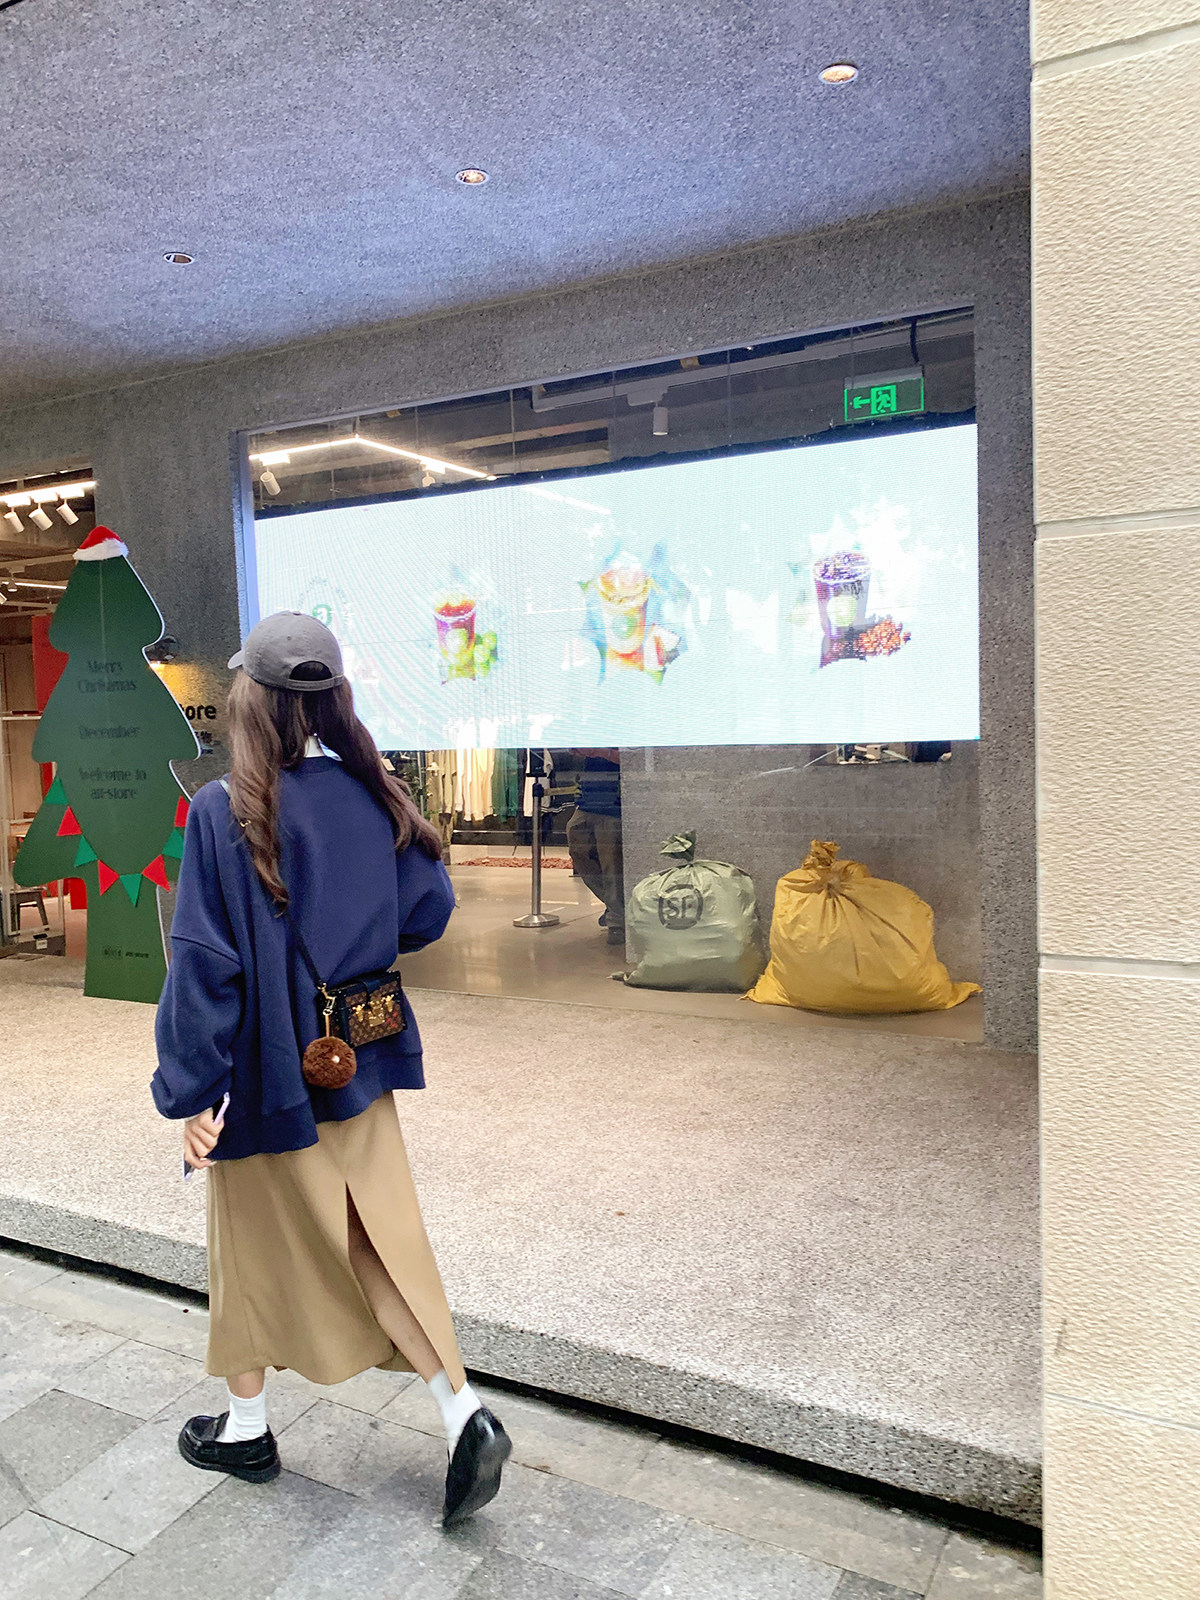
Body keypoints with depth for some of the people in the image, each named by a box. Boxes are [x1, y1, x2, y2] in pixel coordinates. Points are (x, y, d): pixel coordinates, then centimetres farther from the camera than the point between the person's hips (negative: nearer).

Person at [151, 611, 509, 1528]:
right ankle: (464, 1411, 7)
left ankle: (247, 1429, 37)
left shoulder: (224, 813, -19)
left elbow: (206, 959, -19)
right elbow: (429, 911, 3)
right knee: (383, 1239, 14)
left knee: (255, 1246, 17)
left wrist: (193, 1092, -13)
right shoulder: (372, 799, -5)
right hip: (361, 1066, 4)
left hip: (266, 1071, -4)